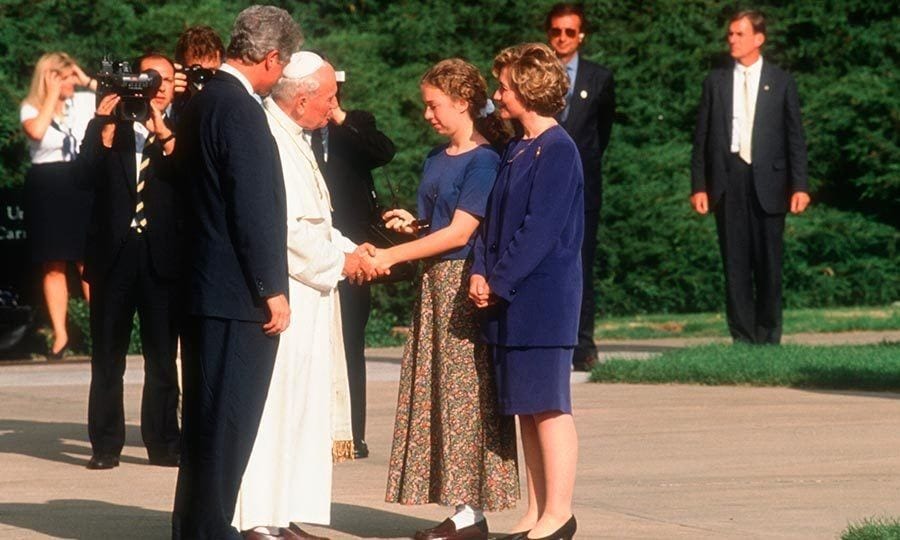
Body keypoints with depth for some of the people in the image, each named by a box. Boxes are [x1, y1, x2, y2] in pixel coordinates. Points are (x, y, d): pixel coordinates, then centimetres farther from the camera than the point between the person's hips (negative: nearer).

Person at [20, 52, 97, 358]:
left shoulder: (84, 102, 5)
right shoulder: (30, 108, -1)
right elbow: (36, 131, -22)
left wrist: (88, 82, -4)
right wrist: (53, 94, -13)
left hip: (82, 187, 1)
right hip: (46, 191, -1)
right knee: (53, 267, 3)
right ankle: (60, 334, 7)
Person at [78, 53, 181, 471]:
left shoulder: (177, 136, 8)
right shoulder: (108, 130, 8)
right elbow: (87, 177, -8)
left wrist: (163, 133, -17)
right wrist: (106, 127, -13)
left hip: (161, 258, 0)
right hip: (113, 252, 0)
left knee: (163, 357, 4)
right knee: (107, 357, 3)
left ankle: (163, 443, 9)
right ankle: (105, 444, 7)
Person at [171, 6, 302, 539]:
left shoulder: (203, 102, 13)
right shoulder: (240, 110, -16)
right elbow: (254, 210, -19)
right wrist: (273, 291, -15)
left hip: (204, 290, 10)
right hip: (238, 295, -10)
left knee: (208, 422, 15)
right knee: (229, 422, -6)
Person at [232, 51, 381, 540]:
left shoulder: (295, 141, 17)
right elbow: (286, 227, -21)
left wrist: (347, 248, 9)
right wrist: (338, 260, -10)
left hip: (305, 298, 11)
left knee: (299, 410, 11)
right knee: (271, 407, -8)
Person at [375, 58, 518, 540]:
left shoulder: (484, 161, -12)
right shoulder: (436, 160, 15)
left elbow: (458, 232, -16)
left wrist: (391, 256, -14)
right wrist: (411, 224, 2)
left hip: (466, 285, -9)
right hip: (434, 284, 9)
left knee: (466, 395, -6)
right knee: (436, 393, 6)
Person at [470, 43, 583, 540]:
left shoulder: (557, 150, -12)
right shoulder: (516, 150, 15)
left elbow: (540, 229, -17)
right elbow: (493, 220, 15)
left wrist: (498, 281, -14)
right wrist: (481, 273, 0)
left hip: (543, 298, -9)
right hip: (510, 298, 9)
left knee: (547, 405, -5)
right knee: (525, 407, 10)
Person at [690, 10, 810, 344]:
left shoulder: (781, 82, 6)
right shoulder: (716, 81, 10)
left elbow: (795, 137, 4)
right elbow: (702, 136, 8)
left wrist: (799, 186, -4)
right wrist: (698, 186, 1)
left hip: (767, 182, -1)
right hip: (727, 181, 1)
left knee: (768, 263, 1)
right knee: (735, 263, 0)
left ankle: (768, 337, 9)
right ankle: (742, 337, 4)